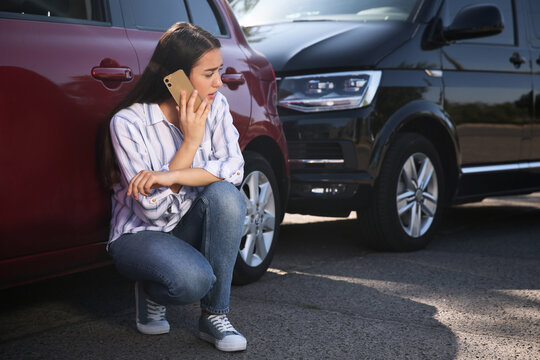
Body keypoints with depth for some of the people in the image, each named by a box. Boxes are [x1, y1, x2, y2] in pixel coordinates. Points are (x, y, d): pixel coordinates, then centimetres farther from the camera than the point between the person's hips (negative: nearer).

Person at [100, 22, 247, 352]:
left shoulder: (215, 105, -5)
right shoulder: (128, 122, -19)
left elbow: (234, 168, -18)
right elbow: (153, 209, -22)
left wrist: (171, 176, -31)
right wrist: (190, 140, -25)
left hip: (189, 226, 5)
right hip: (140, 233, -5)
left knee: (225, 195, -29)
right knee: (192, 278, -35)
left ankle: (214, 316, -15)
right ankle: (151, 293, 4)